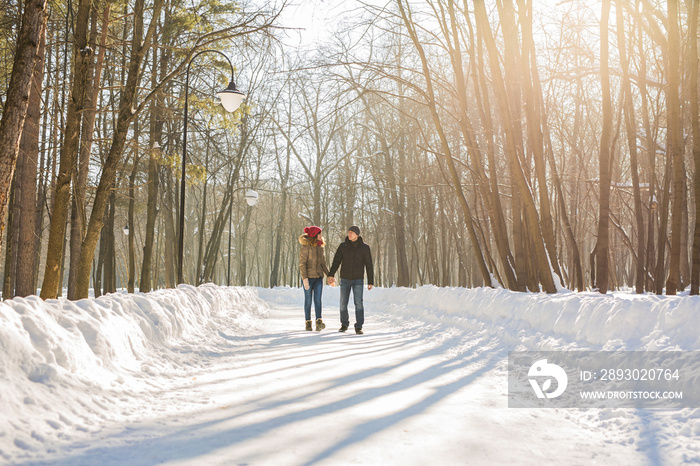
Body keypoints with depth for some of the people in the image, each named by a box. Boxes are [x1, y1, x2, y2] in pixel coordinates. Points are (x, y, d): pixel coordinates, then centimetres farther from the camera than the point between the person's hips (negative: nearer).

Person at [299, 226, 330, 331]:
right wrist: (305, 278, -21)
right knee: (308, 300, 4)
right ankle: (308, 323, 14)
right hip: (308, 277, -4)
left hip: (318, 277, 4)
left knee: (318, 299, -7)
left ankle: (319, 322, -14)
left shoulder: (321, 247, 11)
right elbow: (302, 264, -13)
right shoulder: (305, 247, -9)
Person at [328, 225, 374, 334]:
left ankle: (359, 327, -7)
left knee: (358, 303, -10)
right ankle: (344, 324, 23)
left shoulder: (364, 247, -2)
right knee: (343, 304, 5)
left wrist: (371, 281, -3)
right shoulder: (343, 246, 2)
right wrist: (331, 275, -14)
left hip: (358, 280, -2)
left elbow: (369, 265, 0)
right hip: (345, 279, 2)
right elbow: (336, 261, 0)